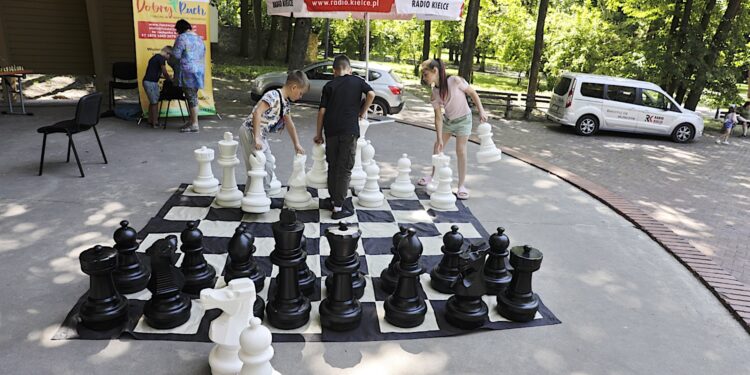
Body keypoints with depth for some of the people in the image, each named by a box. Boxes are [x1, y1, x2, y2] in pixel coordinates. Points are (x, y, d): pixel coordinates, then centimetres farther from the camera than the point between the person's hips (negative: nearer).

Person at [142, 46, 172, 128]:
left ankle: (150, 121, 25)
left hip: (147, 81, 10)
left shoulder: (155, 57, 18)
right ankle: (155, 123, 0)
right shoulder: (161, 58, -12)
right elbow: (165, 73, -11)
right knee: (155, 103, -3)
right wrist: (171, 80, 5)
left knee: (152, 102, 18)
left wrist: (165, 77, 25)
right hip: (151, 83, -10)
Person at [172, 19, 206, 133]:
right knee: (193, 96, 14)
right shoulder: (199, 39, 16)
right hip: (199, 70, 8)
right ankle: (191, 121, 21)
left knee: (191, 97, -6)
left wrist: (169, 51, 9)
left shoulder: (182, 38, -10)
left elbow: (176, 55, -13)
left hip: (188, 70, -8)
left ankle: (195, 124, -3)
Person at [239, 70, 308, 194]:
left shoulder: (285, 102, 11)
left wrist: (297, 144, 20)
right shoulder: (273, 95, -19)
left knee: (268, 168, 12)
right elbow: (257, 113, -29)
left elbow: (290, 124, 21)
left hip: (261, 135, 9)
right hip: (250, 132, -9)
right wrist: (256, 138, -32)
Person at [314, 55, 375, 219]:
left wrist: (319, 134, 11)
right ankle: (338, 207, 1)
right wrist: (362, 112, 6)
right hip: (350, 130, -2)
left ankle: (333, 200, 24)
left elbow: (322, 111, 5)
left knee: (332, 166, 15)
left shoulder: (329, 86, 10)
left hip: (331, 131, 2)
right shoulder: (357, 81, 8)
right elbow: (371, 94, -9)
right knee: (344, 169, 1)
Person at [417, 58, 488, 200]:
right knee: (437, 146, 9)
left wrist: (481, 110, -18)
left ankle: (462, 185, 1)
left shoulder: (455, 81, -25)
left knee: (460, 150, -7)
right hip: (447, 120, 5)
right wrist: (439, 139, -17)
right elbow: (438, 117, -13)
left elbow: (472, 93, -12)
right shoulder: (434, 93, -12)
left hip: (463, 119, -5)